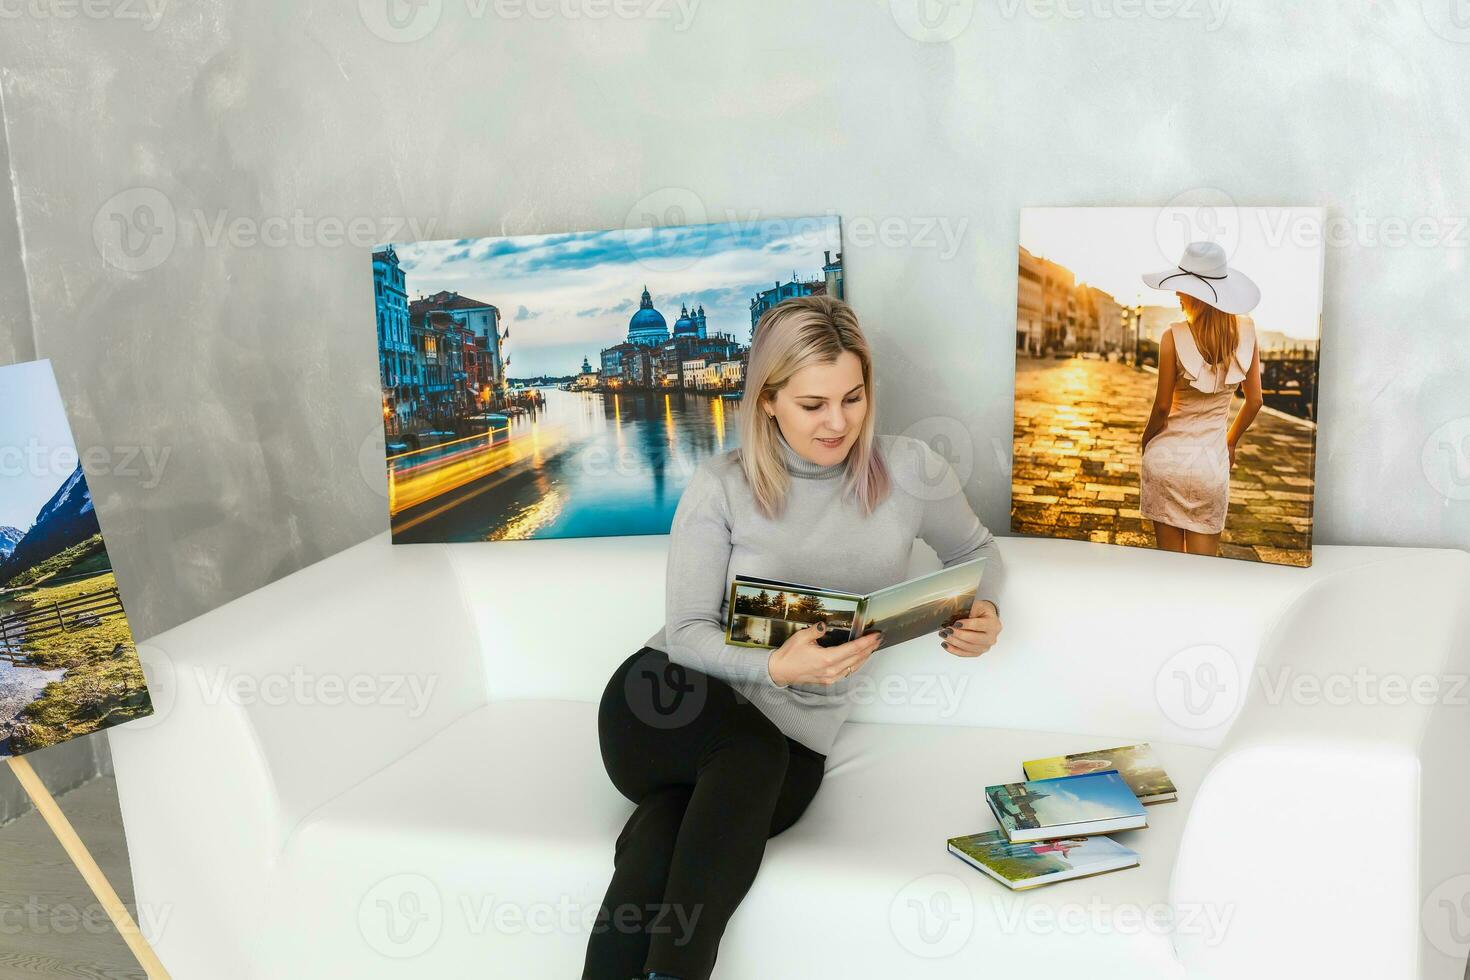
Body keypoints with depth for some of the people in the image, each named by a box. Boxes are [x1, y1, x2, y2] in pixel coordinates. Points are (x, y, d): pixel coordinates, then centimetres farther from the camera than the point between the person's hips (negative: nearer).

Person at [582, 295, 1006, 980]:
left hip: (792, 736, 1)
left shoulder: (910, 471, -1)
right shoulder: (721, 486, -4)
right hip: (666, 699, -1)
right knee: (756, 754, -36)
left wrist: (981, 610, -7)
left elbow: (976, 550, 18)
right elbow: (687, 632, -5)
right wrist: (776, 667, -26)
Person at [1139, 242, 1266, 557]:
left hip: (1167, 457, -2)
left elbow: (1162, 407, -8)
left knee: (1169, 553, 8)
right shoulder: (1245, 332, -2)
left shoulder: (1174, 337, -13)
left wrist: (1146, 439, 12)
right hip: (1211, 461, 3)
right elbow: (1254, 401, 5)